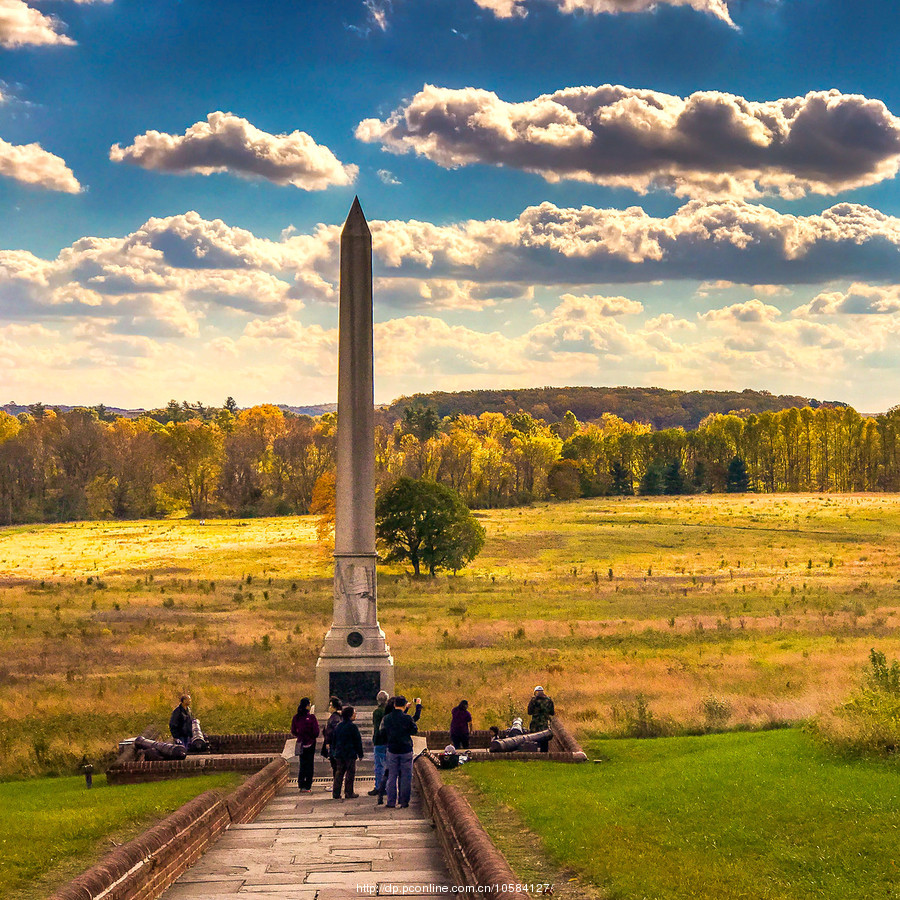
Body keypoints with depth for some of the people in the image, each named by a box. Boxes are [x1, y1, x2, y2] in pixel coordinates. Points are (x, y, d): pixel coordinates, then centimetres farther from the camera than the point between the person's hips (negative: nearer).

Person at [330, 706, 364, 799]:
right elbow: (358, 741, -8)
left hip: (339, 754, 6)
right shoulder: (352, 727, -12)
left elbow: (333, 740, 14)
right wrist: (360, 754, 0)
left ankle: (336, 793, 7)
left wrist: (334, 752, 21)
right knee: (350, 773, 2)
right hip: (350, 754, -6)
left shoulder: (338, 726, 8)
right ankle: (348, 793, 3)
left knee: (339, 773, 10)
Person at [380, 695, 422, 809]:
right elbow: (415, 730, -3)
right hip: (406, 750, -3)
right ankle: (404, 802, 7)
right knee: (406, 777, 6)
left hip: (392, 750, 3)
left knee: (392, 777, 8)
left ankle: (391, 802, 7)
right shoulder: (407, 718, -13)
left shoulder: (386, 718, -3)